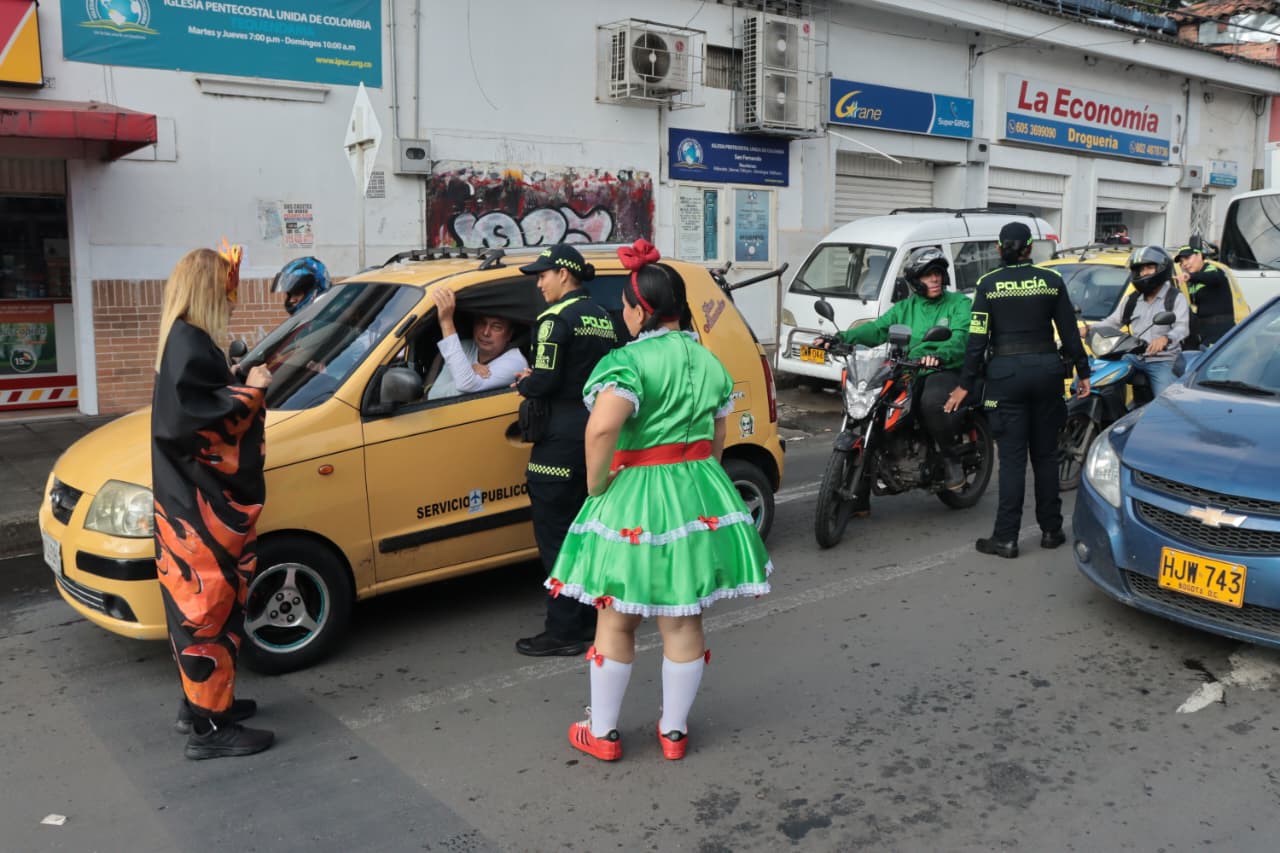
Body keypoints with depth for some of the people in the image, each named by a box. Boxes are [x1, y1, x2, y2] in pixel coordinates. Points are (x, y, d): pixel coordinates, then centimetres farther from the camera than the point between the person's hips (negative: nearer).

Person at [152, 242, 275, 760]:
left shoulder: (184, 340, 12)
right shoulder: (191, 345, -18)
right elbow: (193, 421, -27)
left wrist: (245, 388, 7)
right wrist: (250, 392, -19)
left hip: (197, 499, 10)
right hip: (200, 504, -10)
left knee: (200, 605, 18)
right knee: (208, 608, -3)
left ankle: (199, 702, 31)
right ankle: (209, 728, 5)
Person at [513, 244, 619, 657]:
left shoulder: (558, 318, -13)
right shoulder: (602, 318, 13)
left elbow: (544, 382, -20)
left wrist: (523, 383, 3)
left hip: (562, 438, -9)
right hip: (597, 433, 9)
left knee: (555, 534, -3)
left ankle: (564, 631, 1)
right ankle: (591, 617, 26)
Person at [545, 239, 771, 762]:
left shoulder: (629, 361, -16)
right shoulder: (709, 361, 7)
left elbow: (601, 428, -32)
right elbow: (717, 438, 12)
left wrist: (596, 484, -18)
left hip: (635, 498, -6)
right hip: (699, 495, 6)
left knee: (616, 621, 11)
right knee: (683, 623, 14)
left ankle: (603, 732, 24)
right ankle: (674, 731, 27)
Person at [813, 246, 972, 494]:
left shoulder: (959, 303, 6)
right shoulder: (905, 308, 20)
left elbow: (961, 336, -14)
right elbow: (878, 329, 6)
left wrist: (940, 354, -37)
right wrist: (841, 338, -12)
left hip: (945, 371, -5)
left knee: (932, 402, -40)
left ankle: (952, 458, -10)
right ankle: (858, 496, -8)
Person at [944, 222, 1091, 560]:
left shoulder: (989, 283, -3)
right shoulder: (1051, 280, 2)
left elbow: (978, 338, -7)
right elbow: (1069, 331, 3)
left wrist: (966, 384, -3)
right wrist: (1083, 373, 12)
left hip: (1006, 372, -2)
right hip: (1046, 368, 2)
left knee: (1012, 457, 0)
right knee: (1045, 453, 12)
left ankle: (1006, 537, -1)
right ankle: (1051, 530, 19)